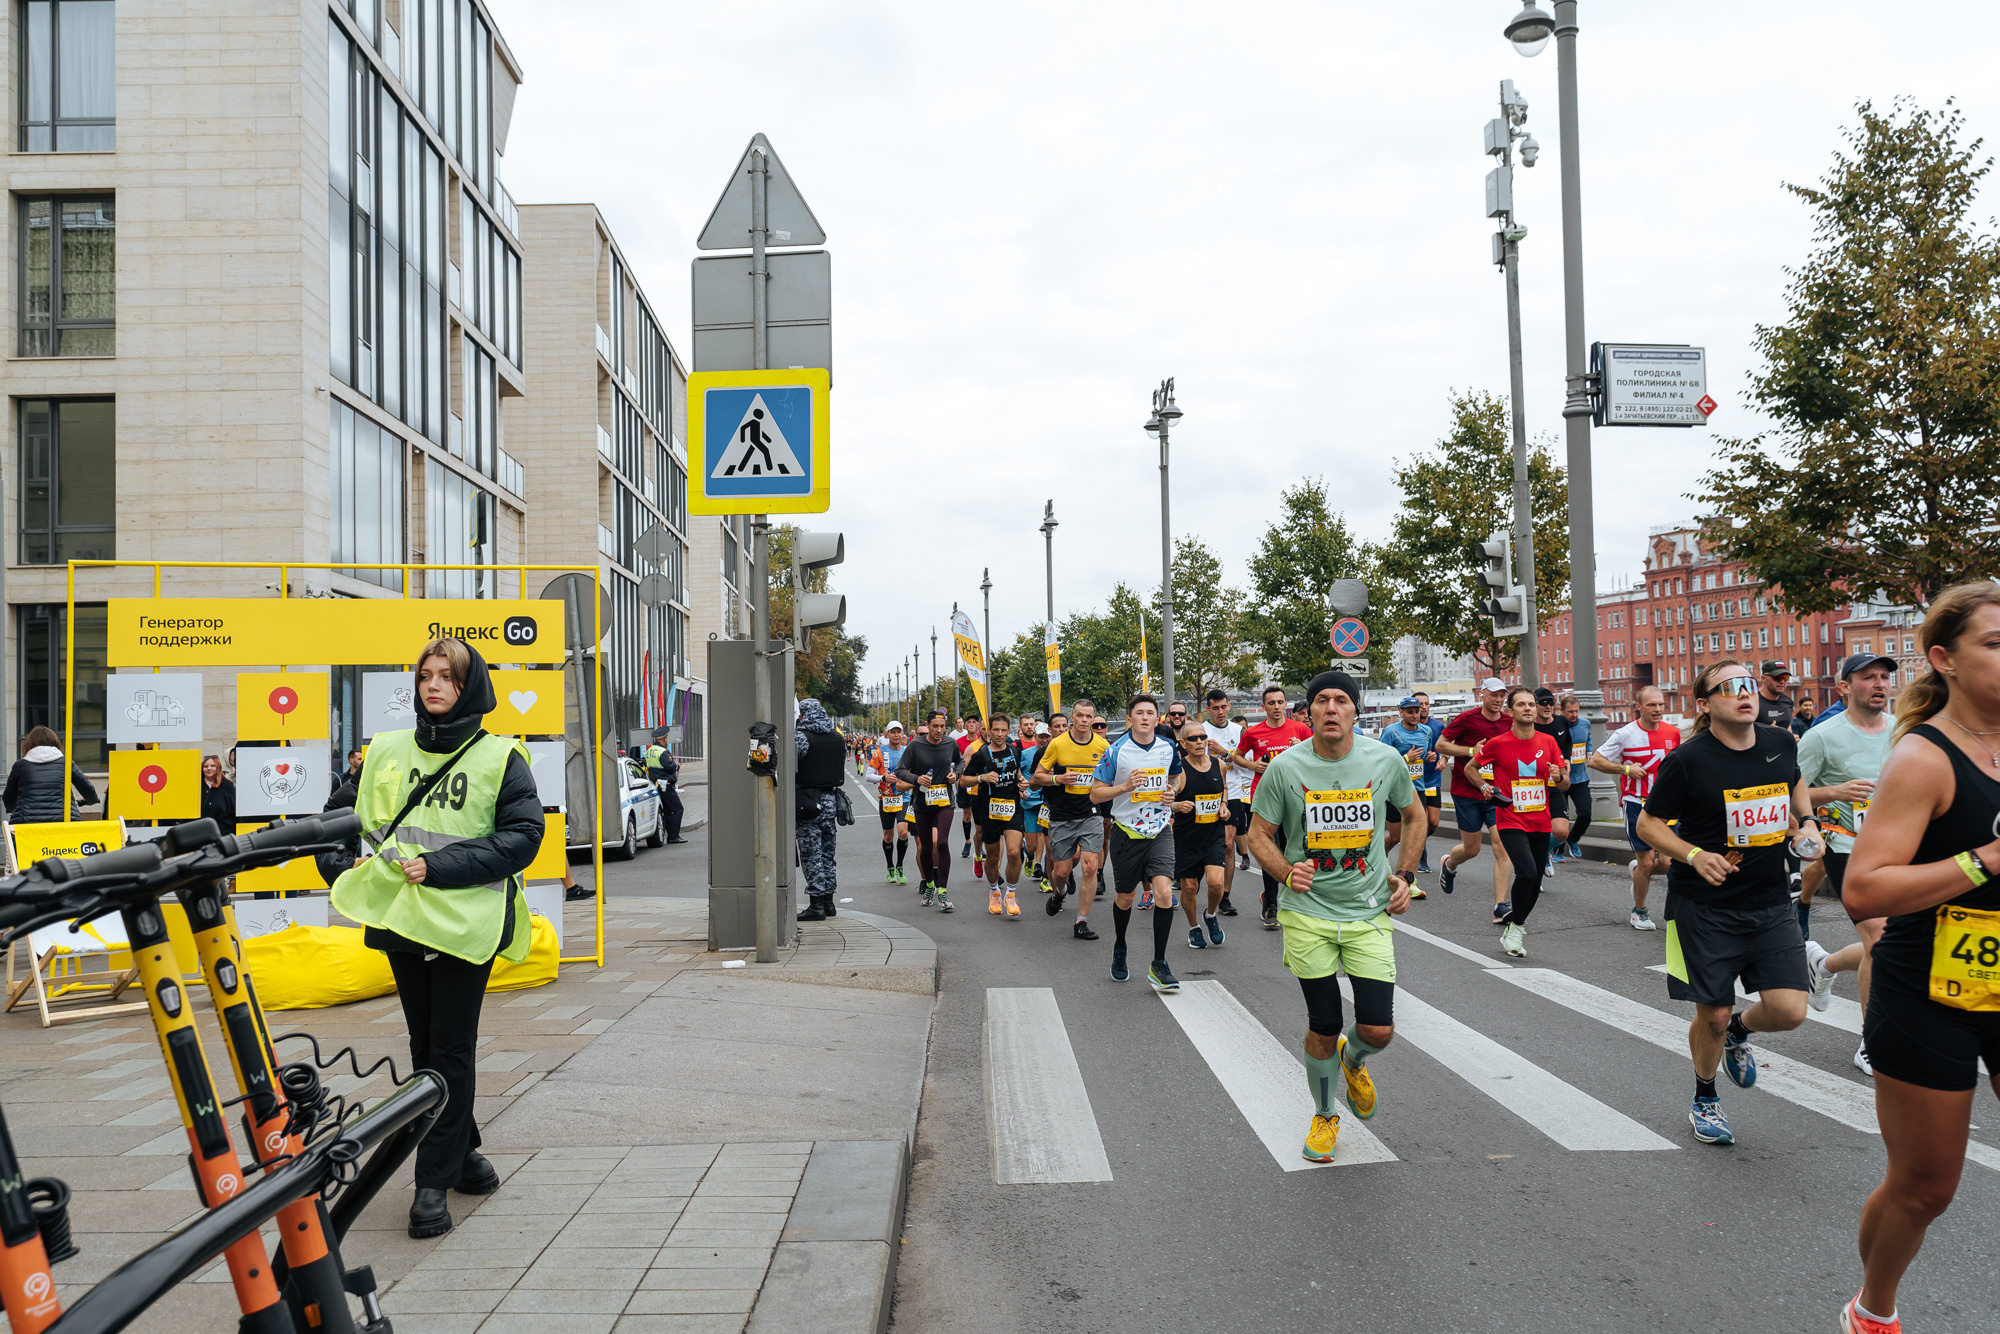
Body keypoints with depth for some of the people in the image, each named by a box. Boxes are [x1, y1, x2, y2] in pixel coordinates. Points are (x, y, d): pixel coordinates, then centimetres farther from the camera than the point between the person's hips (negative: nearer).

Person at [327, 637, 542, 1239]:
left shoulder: (499, 756, -3)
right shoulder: (388, 749, 11)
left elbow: (523, 835, -11)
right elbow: (358, 816, 24)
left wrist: (440, 866, -17)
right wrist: (362, 857, 2)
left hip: (464, 919, -5)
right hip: (402, 916, 5)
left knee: (451, 1050, -3)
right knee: (424, 1046, 14)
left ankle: (436, 1180, 3)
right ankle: (461, 1151, 30)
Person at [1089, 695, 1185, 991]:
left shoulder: (1169, 748, 1)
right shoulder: (1116, 751, -9)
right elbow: (1095, 793, -6)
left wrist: (1172, 791, -1)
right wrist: (1125, 786, -21)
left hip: (1160, 831, 1)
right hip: (1126, 832, -1)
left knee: (1164, 893, -16)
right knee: (1125, 898, 11)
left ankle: (1159, 966, -6)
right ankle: (1119, 950, 40)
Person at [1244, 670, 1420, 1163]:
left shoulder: (1385, 760, -4)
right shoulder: (1285, 767, -9)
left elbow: (1414, 813, 14)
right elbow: (1259, 834, 0)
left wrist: (1404, 874, 6)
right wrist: (1286, 872, -18)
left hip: (1370, 912, 1)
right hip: (1308, 910, -1)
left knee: (1378, 1030, -5)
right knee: (1323, 1029, 5)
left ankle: (1353, 1061, 33)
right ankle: (1324, 1116, 32)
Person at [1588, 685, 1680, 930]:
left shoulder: (1673, 733, 3)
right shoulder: (1625, 734, -9)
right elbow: (1595, 761, -4)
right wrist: (1626, 769, -13)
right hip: (1636, 803, -4)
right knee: (1647, 862, -5)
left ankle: (1638, 870, 31)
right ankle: (1639, 912, 17)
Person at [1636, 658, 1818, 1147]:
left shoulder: (1780, 744, 1)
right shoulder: (1688, 760, -14)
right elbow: (1648, 824, -6)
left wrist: (1807, 823, 8)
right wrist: (1695, 855, -21)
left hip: (1770, 903, 4)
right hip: (1705, 908, -4)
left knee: (1789, 1010, -6)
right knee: (1712, 1014, 3)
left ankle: (1739, 1032, 31)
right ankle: (1705, 1100, 32)